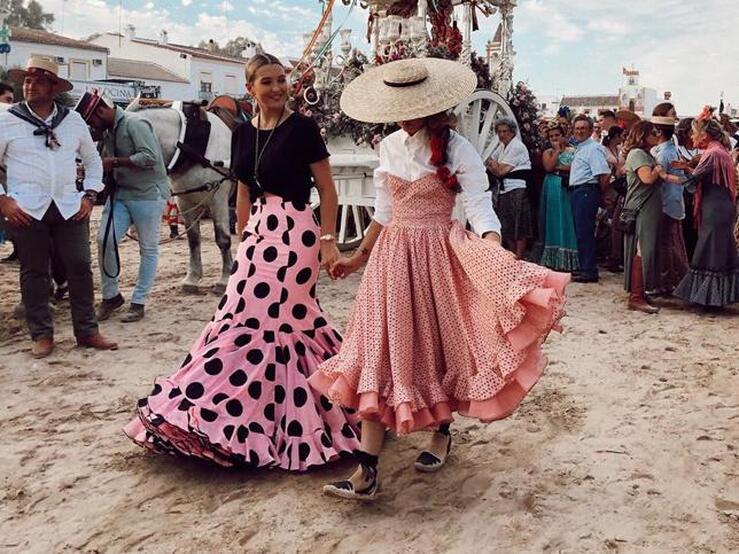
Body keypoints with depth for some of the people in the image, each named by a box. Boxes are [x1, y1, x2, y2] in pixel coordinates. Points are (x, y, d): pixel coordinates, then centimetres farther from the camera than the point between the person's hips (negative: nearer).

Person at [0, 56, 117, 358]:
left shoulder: (73, 120, 8)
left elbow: (93, 160, 17)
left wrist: (89, 195, 7)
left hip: (70, 207, 2)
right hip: (27, 210, -2)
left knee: (80, 268, 3)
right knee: (34, 272, 4)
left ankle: (87, 331, 14)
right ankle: (41, 335, 16)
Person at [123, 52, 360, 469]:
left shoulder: (302, 128, -6)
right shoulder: (244, 133, 11)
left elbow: (327, 188, -6)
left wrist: (328, 239, -12)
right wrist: (244, 240, 18)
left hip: (294, 236, -6)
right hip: (258, 234, 6)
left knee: (260, 322, -5)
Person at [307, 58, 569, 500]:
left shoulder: (457, 150, -8)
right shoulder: (390, 147, 7)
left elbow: (479, 208, -14)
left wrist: (497, 252, -31)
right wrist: (360, 258, 20)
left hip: (436, 256, -4)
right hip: (392, 256, 5)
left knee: (437, 345, 8)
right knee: (379, 351, -2)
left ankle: (442, 435, 35)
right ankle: (367, 471, 0)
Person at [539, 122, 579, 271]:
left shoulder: (572, 151, 8)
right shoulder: (548, 152, 12)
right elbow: (548, 167, -7)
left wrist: (558, 168, -7)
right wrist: (557, 150, -3)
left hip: (567, 188, -2)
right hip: (552, 190, 2)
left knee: (566, 220, -2)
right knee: (553, 221, 2)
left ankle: (568, 260, -1)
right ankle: (553, 259, 5)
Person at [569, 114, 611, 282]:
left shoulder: (593, 148, -11)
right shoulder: (580, 148, 20)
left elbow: (605, 175, -20)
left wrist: (601, 194, -9)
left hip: (586, 191, -10)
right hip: (577, 192, 10)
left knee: (585, 232, -9)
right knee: (581, 232, 13)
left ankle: (589, 271, -5)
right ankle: (584, 267, 21)